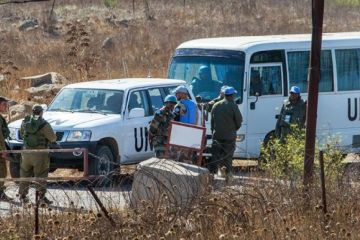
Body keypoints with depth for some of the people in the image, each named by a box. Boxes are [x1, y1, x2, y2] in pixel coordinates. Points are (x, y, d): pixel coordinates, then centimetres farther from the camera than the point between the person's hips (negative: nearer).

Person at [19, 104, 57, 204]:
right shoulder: (44, 124, -14)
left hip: (26, 152, 4)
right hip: (40, 154, -4)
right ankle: (41, 195, -7)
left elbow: (22, 133, 18)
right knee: (40, 176, 0)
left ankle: (22, 195, 16)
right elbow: (53, 138, -7)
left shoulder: (25, 122, 1)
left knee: (25, 174, 14)